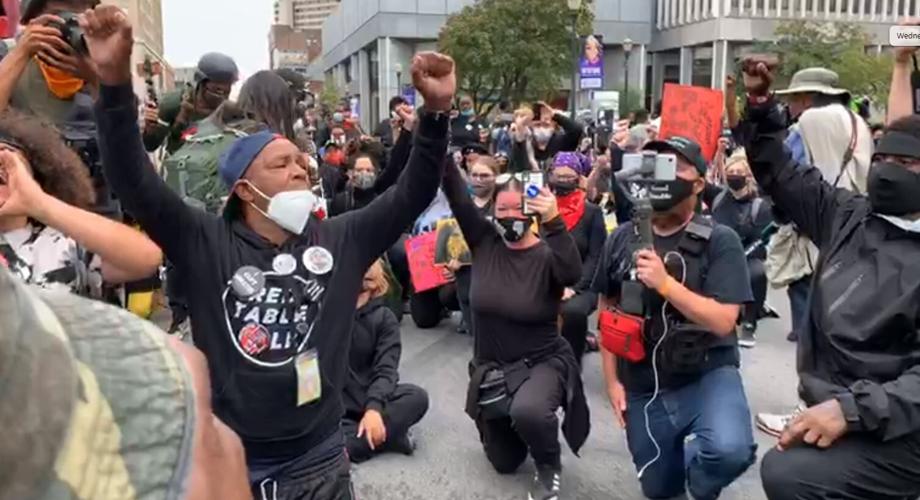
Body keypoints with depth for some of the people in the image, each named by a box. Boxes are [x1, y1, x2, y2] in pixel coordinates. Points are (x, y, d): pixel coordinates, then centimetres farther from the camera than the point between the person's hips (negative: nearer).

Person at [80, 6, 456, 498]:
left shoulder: (341, 239, -1)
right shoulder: (206, 243, -6)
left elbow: (412, 193, -4)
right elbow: (134, 181, -14)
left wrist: (436, 112, -17)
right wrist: (116, 83, -27)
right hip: (225, 459, -1)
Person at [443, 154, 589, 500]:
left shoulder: (546, 255, -14)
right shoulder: (484, 241, -6)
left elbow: (572, 274, -36)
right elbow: (456, 196, -15)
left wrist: (553, 222, -47)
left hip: (541, 363, -4)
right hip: (490, 368, 4)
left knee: (527, 411, -38)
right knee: (504, 463, 15)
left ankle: (549, 467, -4)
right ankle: (518, 430, 50)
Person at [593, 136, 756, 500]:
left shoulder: (720, 241, -11)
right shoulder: (621, 238, 0)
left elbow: (722, 321, -19)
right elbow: (607, 310, 7)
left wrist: (665, 283, -30)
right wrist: (612, 380, 4)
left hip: (707, 373, -3)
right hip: (642, 385, 4)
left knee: (730, 450, -32)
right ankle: (679, 453, 48)